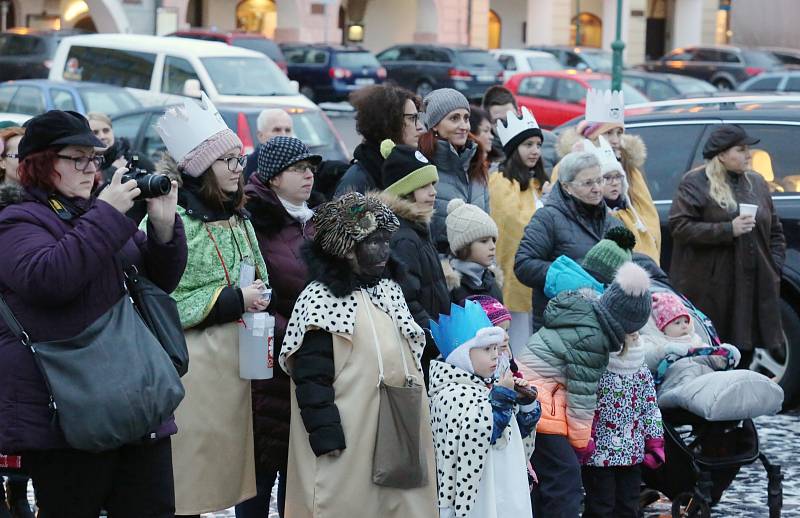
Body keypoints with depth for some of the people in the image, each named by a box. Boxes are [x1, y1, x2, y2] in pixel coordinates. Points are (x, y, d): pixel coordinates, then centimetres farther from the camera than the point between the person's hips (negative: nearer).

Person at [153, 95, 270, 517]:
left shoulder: (238, 219, 14)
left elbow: (257, 282, 28)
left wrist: (259, 297, 6)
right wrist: (233, 301, -14)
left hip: (236, 357, 8)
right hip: (191, 365, -8)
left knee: (222, 463, 10)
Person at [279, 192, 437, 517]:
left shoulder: (389, 290, 15)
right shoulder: (321, 299, -10)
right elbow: (311, 377, -15)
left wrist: (416, 420, 18)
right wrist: (326, 436, -20)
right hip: (351, 439, -7)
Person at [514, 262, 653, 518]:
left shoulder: (582, 313, 11)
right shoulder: (591, 338, -18)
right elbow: (582, 394, -14)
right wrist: (581, 440, -3)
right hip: (536, 406, -10)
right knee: (565, 477, -8)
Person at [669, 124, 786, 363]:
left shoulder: (757, 182, 16)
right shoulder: (695, 183, -3)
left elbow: (775, 230, 23)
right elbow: (679, 226, -14)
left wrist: (775, 267, 9)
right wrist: (728, 230, -18)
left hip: (753, 288, 6)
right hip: (710, 292, -6)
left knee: (744, 355, 8)